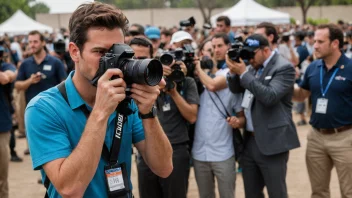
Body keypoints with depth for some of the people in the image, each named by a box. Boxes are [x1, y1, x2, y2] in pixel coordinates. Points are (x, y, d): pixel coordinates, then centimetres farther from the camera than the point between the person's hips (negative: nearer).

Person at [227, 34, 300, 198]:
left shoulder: (284, 68, -11)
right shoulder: (254, 66, 11)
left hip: (272, 142, -7)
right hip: (250, 140, 7)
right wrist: (234, 72, -6)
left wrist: (243, 73, -20)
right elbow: (235, 90, 13)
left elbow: (269, 97, -23)